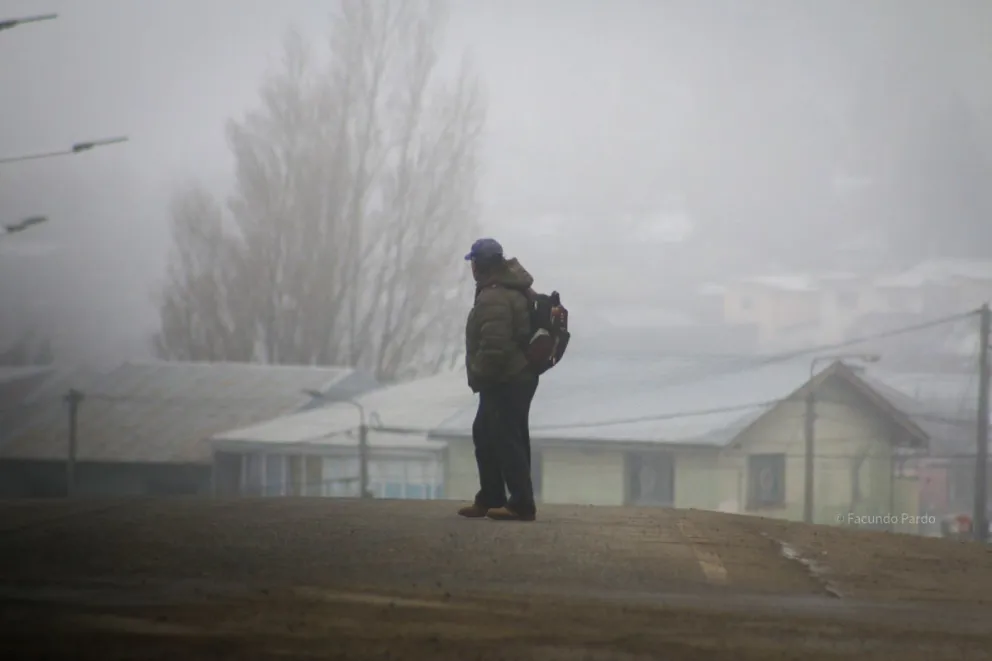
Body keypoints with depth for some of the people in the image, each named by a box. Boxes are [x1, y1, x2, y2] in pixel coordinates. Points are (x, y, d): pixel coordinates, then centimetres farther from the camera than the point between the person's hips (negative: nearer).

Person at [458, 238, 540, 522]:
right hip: (518, 376, 11)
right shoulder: (514, 288, 12)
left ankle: (522, 504, -5)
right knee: (485, 435, 19)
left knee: (507, 440, -7)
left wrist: (481, 376, -14)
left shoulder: (493, 298, -22)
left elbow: (494, 346, -29)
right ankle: (490, 498, 25)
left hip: (505, 382, -11)